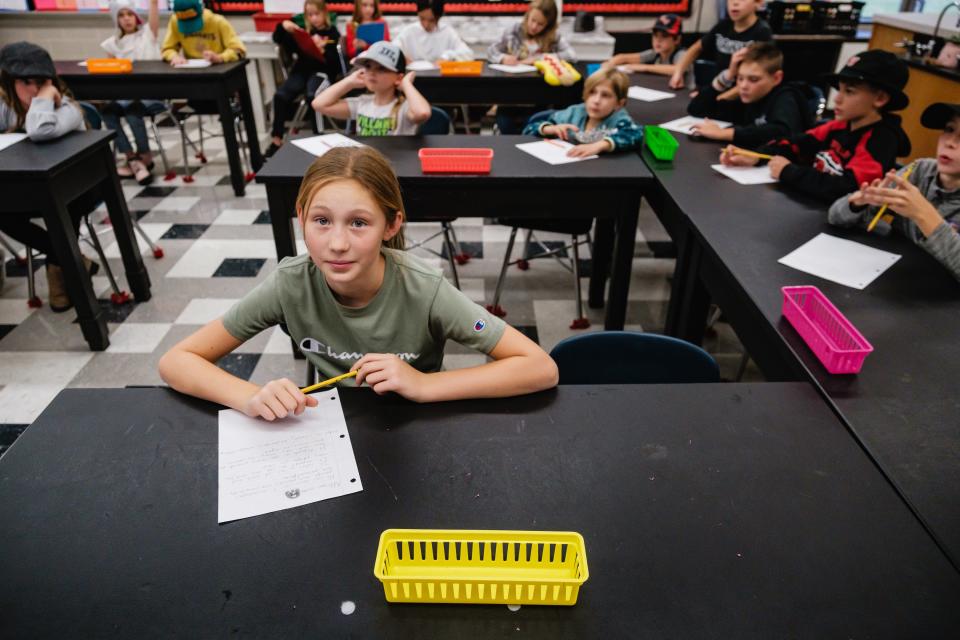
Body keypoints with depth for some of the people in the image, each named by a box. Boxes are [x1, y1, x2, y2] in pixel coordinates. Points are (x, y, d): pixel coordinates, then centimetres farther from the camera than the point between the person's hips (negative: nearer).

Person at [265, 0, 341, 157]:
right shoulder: (303, 29, 14)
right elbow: (278, 39, 18)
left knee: (312, 96, -36)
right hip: (302, 70, 4)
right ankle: (276, 138, -13)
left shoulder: (332, 33, 3)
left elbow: (336, 61, -6)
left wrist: (323, 50, -24)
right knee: (280, 95, -19)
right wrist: (283, 26, -1)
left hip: (322, 71, -4)